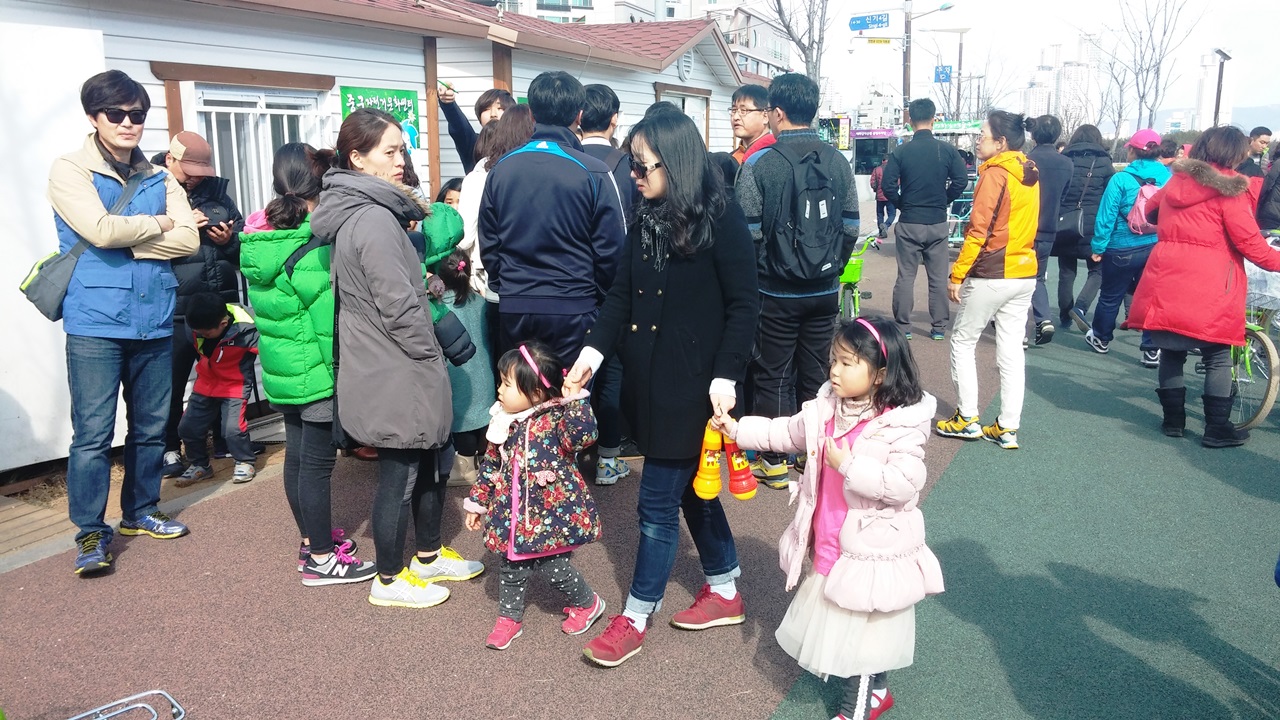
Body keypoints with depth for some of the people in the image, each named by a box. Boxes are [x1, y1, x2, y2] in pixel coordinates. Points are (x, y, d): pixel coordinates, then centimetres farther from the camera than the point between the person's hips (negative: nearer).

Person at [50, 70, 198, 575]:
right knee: (93, 433, -4)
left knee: (151, 427, 13)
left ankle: (141, 511, 30)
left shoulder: (160, 179, 11)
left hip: (154, 321, 5)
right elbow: (101, 230, -17)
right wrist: (157, 223, -3)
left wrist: (123, 240, -11)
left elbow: (189, 239, -3)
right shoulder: (70, 172, -1)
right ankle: (90, 532, 9)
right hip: (95, 323, -4)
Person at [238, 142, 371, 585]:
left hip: (280, 371, 8)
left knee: (297, 455, 17)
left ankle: (312, 537, 33)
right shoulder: (314, 249, -21)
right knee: (317, 462, 1)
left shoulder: (259, 242, 4)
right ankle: (321, 559, 11)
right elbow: (329, 323, -20)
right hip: (316, 374, -8)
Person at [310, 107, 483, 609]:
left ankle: (429, 557, 35)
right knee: (399, 473, 4)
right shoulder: (374, 220, -21)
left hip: (385, 367, 10)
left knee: (425, 463, 20)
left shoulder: (356, 213, 11)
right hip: (396, 372, -10)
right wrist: (432, 356, -12)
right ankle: (389, 580, 20)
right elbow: (399, 307, -22)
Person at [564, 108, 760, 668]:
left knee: (658, 501, 1)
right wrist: (592, 352, -5)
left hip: (690, 384, -7)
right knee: (689, 487, 17)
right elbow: (621, 297, 7)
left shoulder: (721, 219, -12)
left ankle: (637, 616, 18)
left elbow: (744, 306, -12)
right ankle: (724, 591, 34)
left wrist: (725, 376, -18)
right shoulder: (645, 221, 8)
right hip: (646, 379, 7)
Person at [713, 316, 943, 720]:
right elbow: (787, 433, 7)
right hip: (831, 544, 8)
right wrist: (738, 429, -1)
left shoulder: (903, 425, -21)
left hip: (874, 548, -7)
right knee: (837, 620, 22)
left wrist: (849, 466, -29)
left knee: (865, 629, 9)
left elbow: (904, 484, -27)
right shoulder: (826, 407, -2)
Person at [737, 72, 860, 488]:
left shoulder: (759, 164, -13)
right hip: (825, 291, 4)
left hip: (777, 293, -4)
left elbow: (747, 231, -13)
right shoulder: (838, 161, 1)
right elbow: (851, 227, 4)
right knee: (815, 372, 14)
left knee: (774, 376, 7)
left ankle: (774, 462, 15)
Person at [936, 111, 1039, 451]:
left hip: (990, 275, -7)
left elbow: (978, 230, -17)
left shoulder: (995, 174, -13)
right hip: (1025, 273, 7)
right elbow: (1027, 225, 16)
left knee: (962, 342, 7)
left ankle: (967, 419, 9)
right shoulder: (1030, 174, 10)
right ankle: (1008, 428, 12)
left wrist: (957, 275, -13)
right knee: (1011, 349, 9)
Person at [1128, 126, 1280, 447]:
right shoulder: (1230, 189, -7)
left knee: (1171, 351, 14)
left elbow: (1148, 211, 29)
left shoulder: (1176, 180, 11)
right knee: (1218, 357, 5)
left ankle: (1173, 420, 20)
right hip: (1209, 287, -5)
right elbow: (1249, 243, -10)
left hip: (1166, 282, 6)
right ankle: (1217, 429, 7)